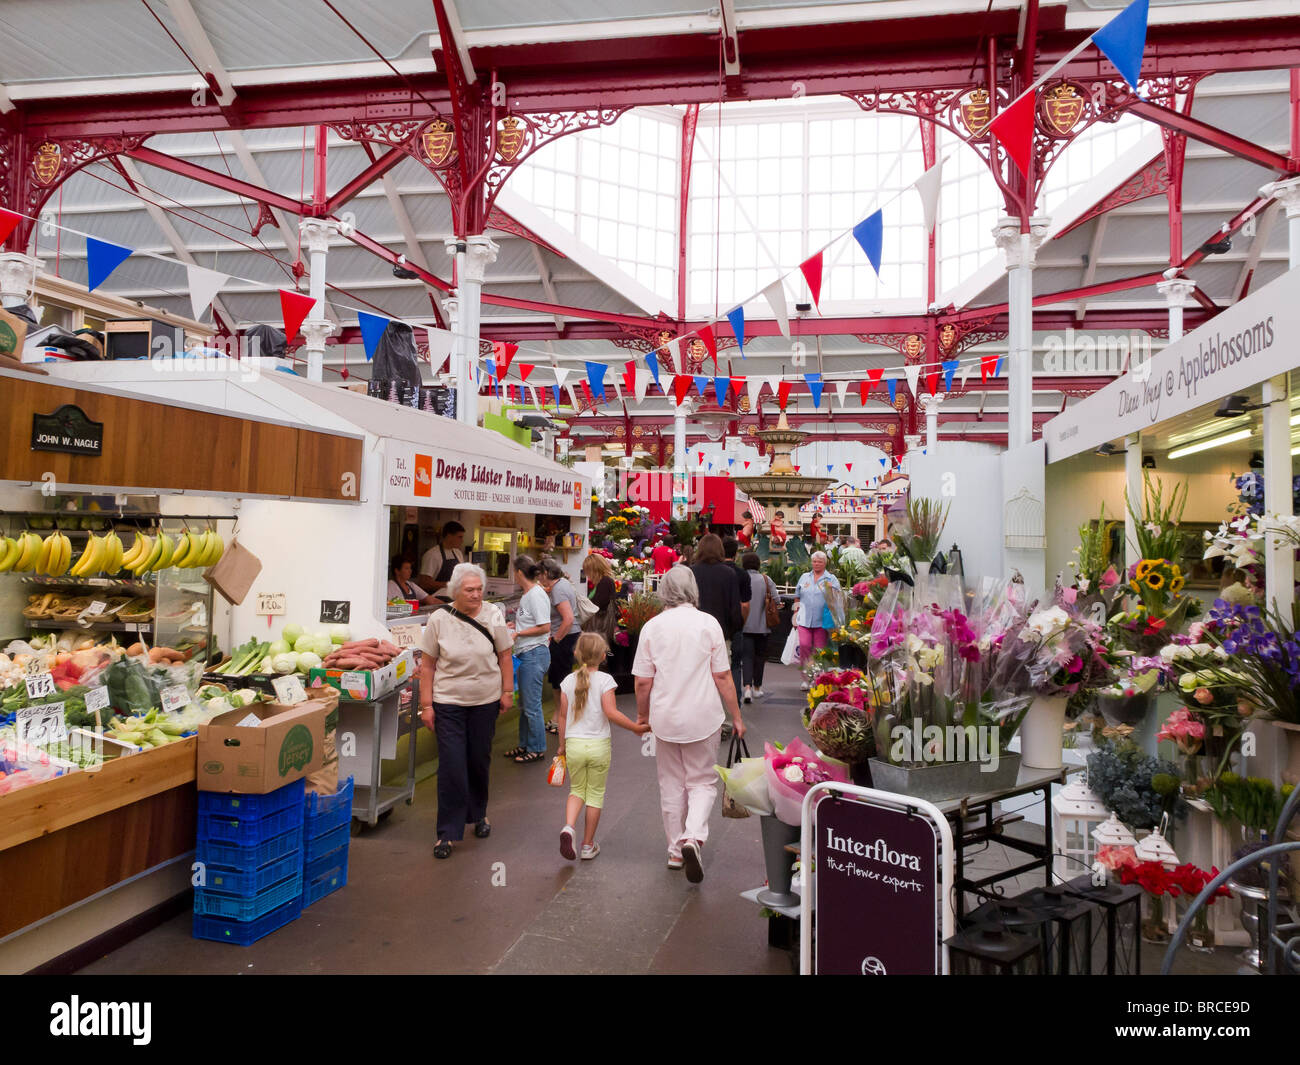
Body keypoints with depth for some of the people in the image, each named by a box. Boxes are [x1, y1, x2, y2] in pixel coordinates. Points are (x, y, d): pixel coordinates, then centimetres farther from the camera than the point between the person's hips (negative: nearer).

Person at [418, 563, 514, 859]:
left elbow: (504, 656, 4)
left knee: (480, 762, 14)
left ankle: (478, 815, 37)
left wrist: (507, 692, 2)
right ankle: (448, 832, 8)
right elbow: (427, 664, -3)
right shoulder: (439, 619, -8)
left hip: (486, 702, 2)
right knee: (451, 767, -4)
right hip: (448, 704, -2)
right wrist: (426, 705, -5)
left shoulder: (493, 615, -5)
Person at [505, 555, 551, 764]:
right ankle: (525, 745, 28)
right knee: (525, 703, 17)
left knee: (532, 704, -2)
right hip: (525, 654, 10)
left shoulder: (536, 595, -17)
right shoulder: (527, 594, 13)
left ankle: (537, 749, 9)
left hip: (535, 654, -10)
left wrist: (518, 633, -16)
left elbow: (545, 627, -21)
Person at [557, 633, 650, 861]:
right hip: (598, 744, -3)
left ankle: (568, 827, -8)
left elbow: (563, 716, 5)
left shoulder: (569, 681, 2)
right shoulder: (605, 680, -9)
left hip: (574, 744, 3)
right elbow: (611, 713, -18)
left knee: (576, 790, 18)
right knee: (595, 794, 11)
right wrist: (637, 727, -10)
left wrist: (562, 745, 16)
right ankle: (588, 845, 18)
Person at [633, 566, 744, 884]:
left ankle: (676, 850, 24)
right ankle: (693, 837, -12)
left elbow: (643, 682, -2)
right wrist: (736, 716, 5)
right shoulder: (708, 623, -7)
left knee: (671, 785, 16)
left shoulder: (652, 626, -4)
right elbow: (723, 677, -5)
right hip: (703, 717, -1)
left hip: (665, 718, 2)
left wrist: (642, 716, 14)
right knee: (703, 782, 11)